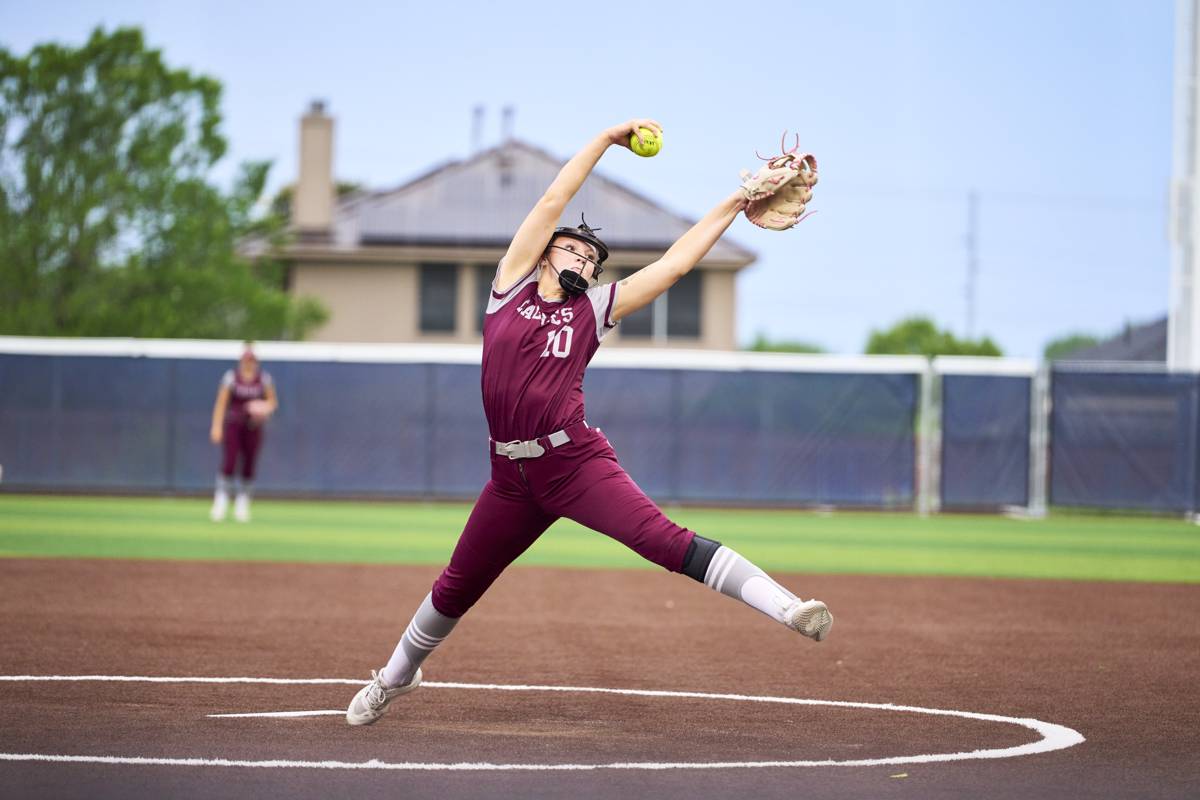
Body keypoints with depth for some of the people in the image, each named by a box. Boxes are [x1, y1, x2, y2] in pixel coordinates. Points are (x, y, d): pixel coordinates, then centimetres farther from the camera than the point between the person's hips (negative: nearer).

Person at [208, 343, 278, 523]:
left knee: (249, 466, 1)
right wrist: (216, 426, -13)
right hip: (232, 426, -2)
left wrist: (266, 409, -12)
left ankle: (242, 506, 13)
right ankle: (220, 501, -9)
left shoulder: (264, 379, 4)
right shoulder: (231, 377, -3)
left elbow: (273, 401, 11)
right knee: (228, 462, -14)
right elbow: (221, 403, -5)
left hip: (253, 427, 2)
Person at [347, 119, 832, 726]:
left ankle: (788, 608, -32)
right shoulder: (513, 284, 9)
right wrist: (608, 138, 9)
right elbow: (554, 201, 6)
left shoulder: (595, 309, 8)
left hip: (577, 464, -2)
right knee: (457, 587, 13)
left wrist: (733, 205, 6)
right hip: (513, 474, 2)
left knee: (666, 541, -20)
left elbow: (675, 263, 8)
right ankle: (395, 676, 36)